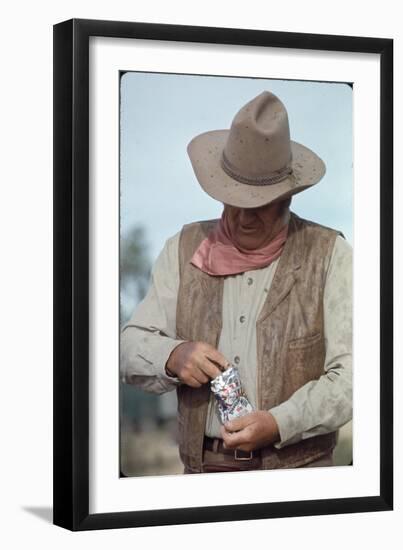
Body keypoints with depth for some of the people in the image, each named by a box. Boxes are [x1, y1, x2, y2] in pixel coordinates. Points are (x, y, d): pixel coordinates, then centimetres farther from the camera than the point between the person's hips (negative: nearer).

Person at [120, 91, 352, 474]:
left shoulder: (330, 255, 0)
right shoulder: (183, 249, 10)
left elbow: (351, 374, -6)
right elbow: (131, 346, 9)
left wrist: (280, 423, -19)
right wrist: (172, 357, -13)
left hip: (297, 469, -3)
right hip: (203, 467, 3)